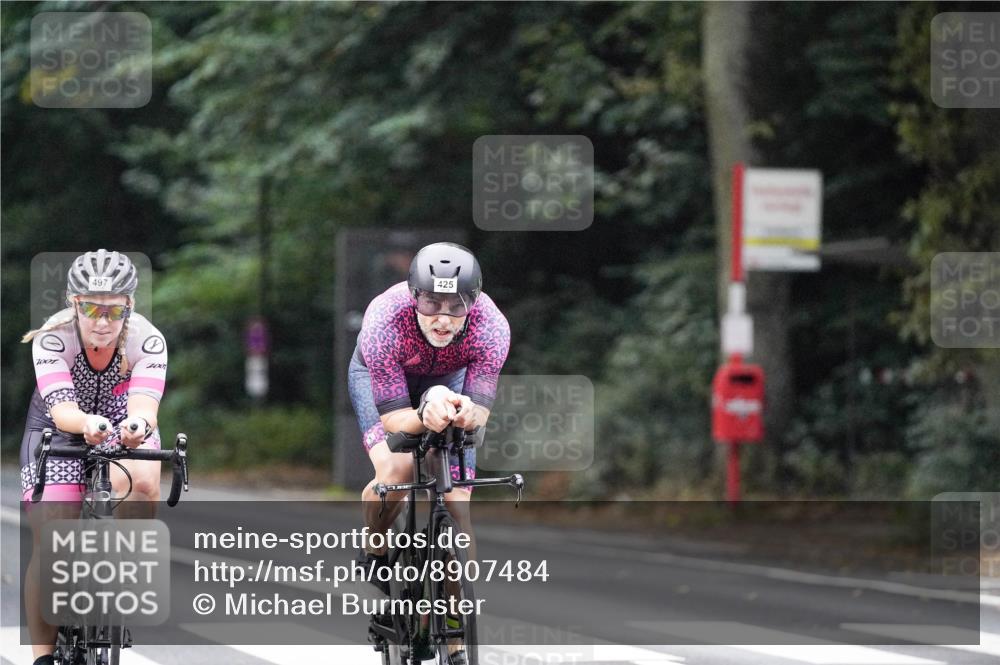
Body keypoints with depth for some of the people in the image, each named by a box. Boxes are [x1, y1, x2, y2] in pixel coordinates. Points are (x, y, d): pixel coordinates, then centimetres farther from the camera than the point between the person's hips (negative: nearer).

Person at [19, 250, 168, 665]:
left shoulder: (147, 341, -25)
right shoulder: (52, 339, -28)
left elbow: (144, 404, -39)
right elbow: (61, 408, -39)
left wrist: (138, 424, -63)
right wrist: (87, 424, -62)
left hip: (123, 431, 0)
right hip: (58, 431, 0)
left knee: (141, 483, -34)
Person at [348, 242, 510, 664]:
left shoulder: (491, 327, -36)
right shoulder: (385, 321, -41)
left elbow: (482, 410, -34)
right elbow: (392, 417, -37)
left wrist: (468, 412, -58)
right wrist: (426, 417, -59)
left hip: (447, 380, 2)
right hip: (378, 376, -2)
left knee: (457, 498, -9)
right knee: (396, 470, -29)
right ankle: (373, 554, 3)